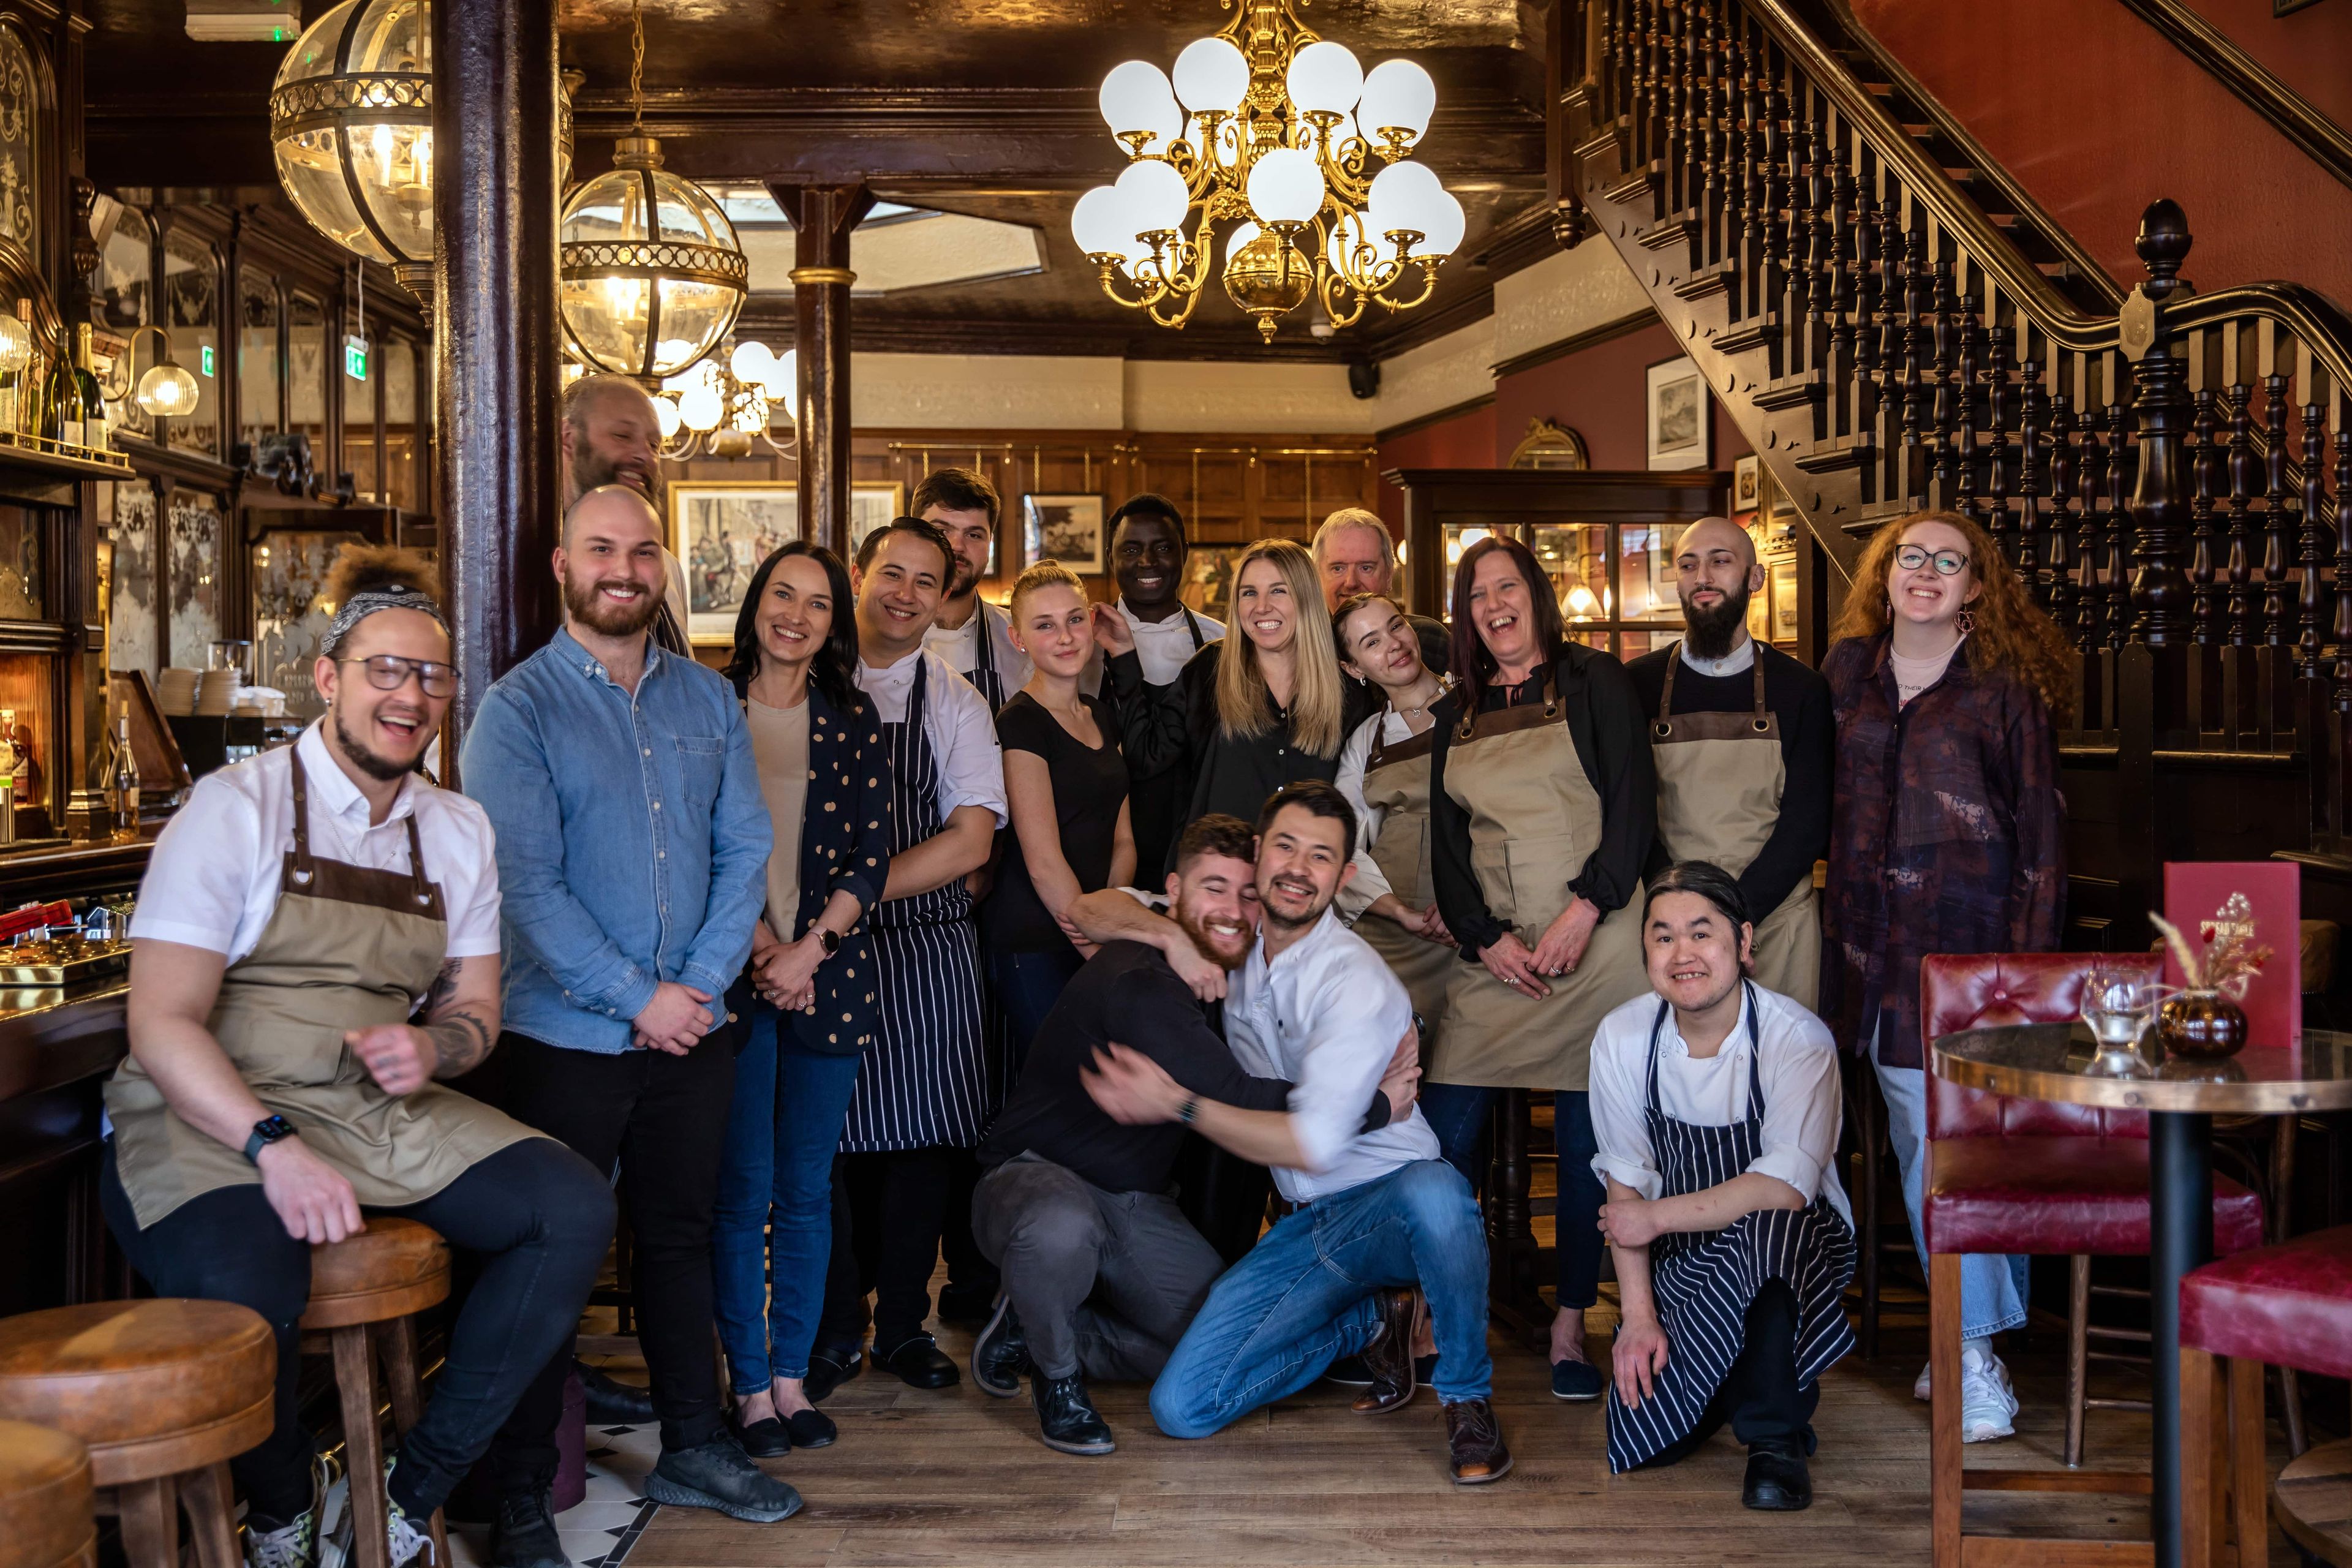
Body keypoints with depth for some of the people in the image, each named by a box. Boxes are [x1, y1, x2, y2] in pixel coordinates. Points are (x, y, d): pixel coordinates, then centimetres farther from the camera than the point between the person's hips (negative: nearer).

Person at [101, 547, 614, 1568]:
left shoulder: (459, 832, 12)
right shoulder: (238, 808, -5)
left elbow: (474, 1010, 17)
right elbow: (161, 1022, -12)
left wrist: (430, 1048, -9)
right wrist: (273, 1145, -27)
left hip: (384, 1110, 6)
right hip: (216, 1119, -5)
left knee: (576, 1211, -17)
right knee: (249, 1293, -36)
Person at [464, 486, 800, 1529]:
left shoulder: (707, 700, 7)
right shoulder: (518, 709, -8)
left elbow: (745, 849, 4)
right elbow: (527, 885, -15)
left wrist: (703, 982, -9)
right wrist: (638, 1000, -16)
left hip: (692, 1028, 5)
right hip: (567, 1038, -4)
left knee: (680, 1239, 15)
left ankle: (693, 1449, 28)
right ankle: (522, 1485, 18)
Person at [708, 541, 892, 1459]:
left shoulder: (853, 721, 8)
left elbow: (872, 857, 3)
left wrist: (808, 948, -9)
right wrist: (758, 944, -12)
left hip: (828, 975, 3)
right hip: (732, 976, -2)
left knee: (807, 1188, 8)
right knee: (742, 1189, 1)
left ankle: (793, 1375, 19)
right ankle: (750, 1387, 12)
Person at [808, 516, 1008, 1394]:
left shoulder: (954, 703, 6)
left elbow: (972, 837, -3)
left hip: (925, 942, 1)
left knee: (921, 1135, 3)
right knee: (825, 1134, 2)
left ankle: (903, 1323, 18)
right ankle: (835, 1326, 17)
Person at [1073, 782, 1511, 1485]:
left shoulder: (1356, 980, -18)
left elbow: (1314, 1142, -24)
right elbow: (1099, 909, 10)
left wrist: (1178, 1104, -20)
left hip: (1388, 1198, -5)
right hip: (1304, 1227, 5)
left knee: (1435, 1194, -44)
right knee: (1181, 1407, -11)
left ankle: (1467, 1398, -16)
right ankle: (1373, 1318, 11)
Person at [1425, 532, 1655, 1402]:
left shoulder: (1593, 679, 5)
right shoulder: (1458, 712, 15)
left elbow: (1634, 805, -3)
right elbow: (1447, 843, 11)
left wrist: (1583, 912, -14)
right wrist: (1486, 939, -4)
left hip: (1595, 943, -3)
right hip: (1495, 955, 3)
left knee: (1587, 1137, 1)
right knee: (1446, 1134, -5)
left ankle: (1570, 1329, 12)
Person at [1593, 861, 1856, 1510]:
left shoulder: (1798, 1038, -18)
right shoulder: (1623, 1037, -7)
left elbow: (1785, 1188, -26)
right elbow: (1626, 1185, -3)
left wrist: (1656, 1217, -21)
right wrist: (1639, 1314, -11)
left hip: (1795, 1243, -3)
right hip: (1680, 1262, 4)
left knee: (1766, 1228, -39)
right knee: (1644, 1437, -12)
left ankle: (1777, 1437, -16)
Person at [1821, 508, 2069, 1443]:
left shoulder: (2006, 688, -1)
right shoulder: (1847, 670, 11)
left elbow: (2040, 831, -2)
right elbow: (1820, 799, 17)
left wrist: (2030, 960, -9)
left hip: (1970, 939, -4)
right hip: (1872, 940, 4)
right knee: (1916, 1144, 8)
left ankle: (1976, 1357, -1)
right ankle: (1963, 1336, 19)